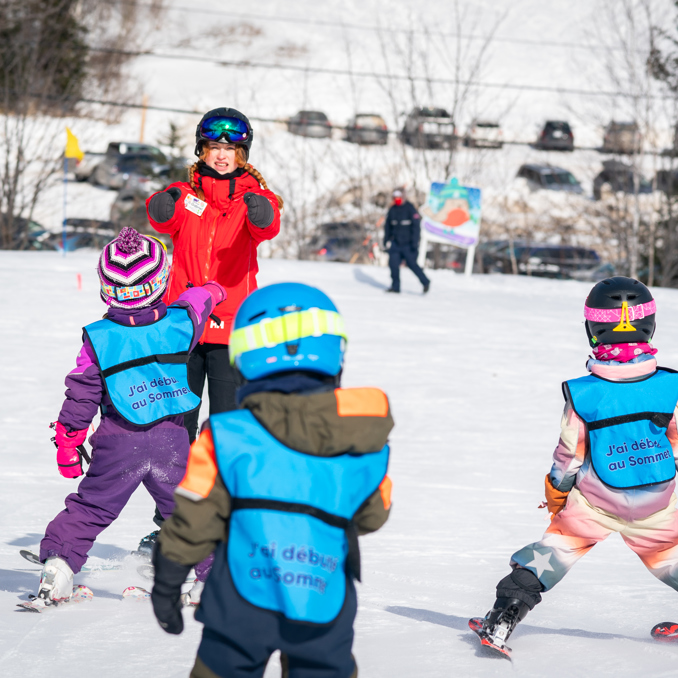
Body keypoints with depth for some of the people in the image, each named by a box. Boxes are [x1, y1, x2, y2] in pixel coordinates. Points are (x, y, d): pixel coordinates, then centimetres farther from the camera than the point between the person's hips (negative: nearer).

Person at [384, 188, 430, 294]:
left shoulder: (410, 209, -9)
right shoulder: (392, 209, 6)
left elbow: (416, 226, -12)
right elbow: (388, 226, 16)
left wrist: (414, 242, -18)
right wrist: (386, 240, 12)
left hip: (408, 244, -5)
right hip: (396, 243, 5)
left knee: (411, 263, -1)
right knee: (393, 263, -7)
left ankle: (425, 282, 17)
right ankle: (395, 286, 2)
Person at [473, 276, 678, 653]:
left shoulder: (581, 397, -19)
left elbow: (568, 460, -8)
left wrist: (556, 495, 11)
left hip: (594, 503, -1)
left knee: (558, 545, 13)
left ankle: (502, 621, 5)